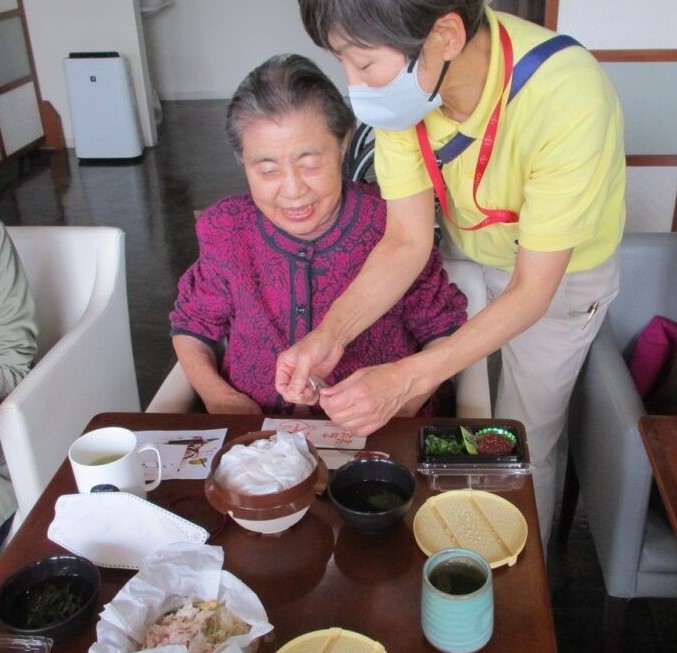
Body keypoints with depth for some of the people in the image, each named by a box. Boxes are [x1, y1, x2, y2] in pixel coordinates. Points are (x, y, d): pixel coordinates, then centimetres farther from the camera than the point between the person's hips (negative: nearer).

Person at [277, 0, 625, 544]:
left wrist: (408, 378, -42)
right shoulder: (406, 80, -25)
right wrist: (331, 333, -36)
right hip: (467, 250, 4)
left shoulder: (567, 99, -40)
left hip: (562, 276, -4)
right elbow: (407, 239, -21)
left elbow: (532, 289, -33)